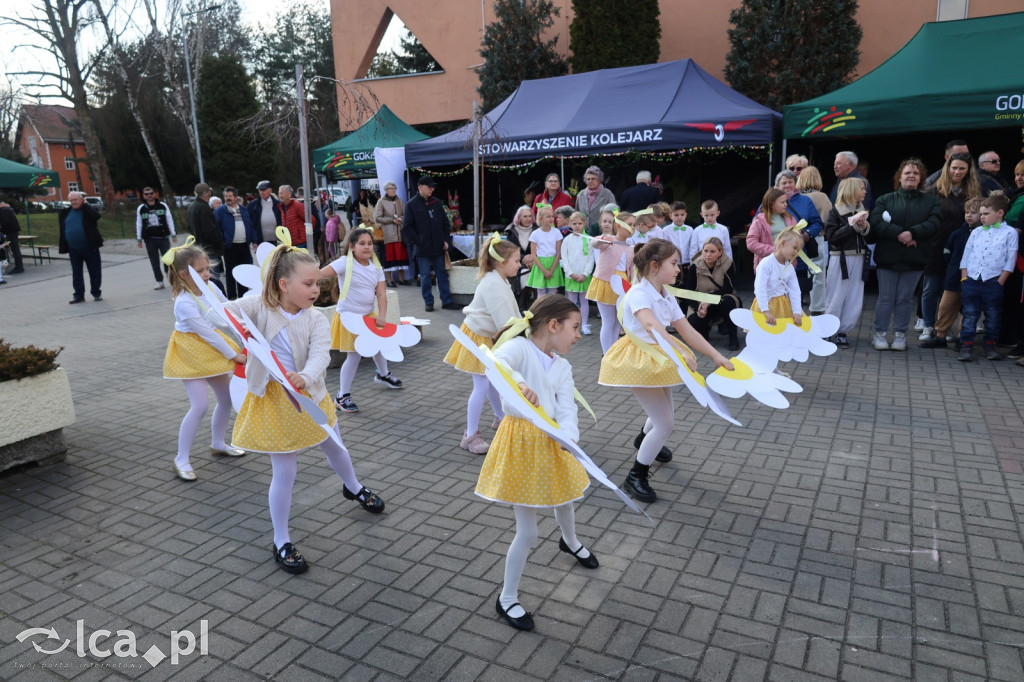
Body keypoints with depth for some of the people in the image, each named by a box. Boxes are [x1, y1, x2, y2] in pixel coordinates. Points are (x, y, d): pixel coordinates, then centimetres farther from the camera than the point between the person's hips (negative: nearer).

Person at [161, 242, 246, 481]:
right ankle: (181, 459, -1)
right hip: (191, 355, -8)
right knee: (199, 405, -15)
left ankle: (218, 443, 34)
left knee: (226, 397, 13)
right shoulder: (185, 303, -26)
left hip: (210, 351, 8)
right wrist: (234, 355, -19)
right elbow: (208, 333, -24)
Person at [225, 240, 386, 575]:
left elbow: (320, 356, -26)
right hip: (272, 400, -3)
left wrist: (305, 377, -48)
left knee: (335, 448, 24)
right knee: (285, 472, 1)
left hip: (308, 395, 3)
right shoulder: (259, 307, -15)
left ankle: (353, 488, 59)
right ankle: (281, 543, 21)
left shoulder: (317, 321, -12)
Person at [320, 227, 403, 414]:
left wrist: (381, 316, -19)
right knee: (354, 355, -7)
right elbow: (320, 274, -25)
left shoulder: (376, 267, 0)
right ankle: (342, 396, 7)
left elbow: (381, 294, -6)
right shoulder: (345, 263, -16)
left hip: (368, 315, 7)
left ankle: (383, 374, 54)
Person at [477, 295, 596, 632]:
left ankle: (570, 542, 67)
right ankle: (507, 598, 20)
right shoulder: (519, 347, -17)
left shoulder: (562, 367, 2)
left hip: (551, 442, 7)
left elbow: (567, 410, -10)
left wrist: (570, 438, -31)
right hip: (521, 443, -7)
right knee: (528, 531, -2)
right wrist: (518, 381, -60)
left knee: (563, 498, 32)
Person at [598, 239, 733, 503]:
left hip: (658, 358, 9)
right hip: (639, 360, -9)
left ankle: (644, 439, 59)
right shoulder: (638, 293, -23)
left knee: (665, 414, 26)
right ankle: (636, 477, 9)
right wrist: (679, 351, -53)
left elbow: (688, 332, 1)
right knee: (665, 424, -8)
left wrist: (716, 355, -6)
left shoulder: (667, 297, 3)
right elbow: (651, 326, -41)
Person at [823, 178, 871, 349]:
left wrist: (865, 227, -8)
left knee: (855, 299, 3)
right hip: (840, 259, -5)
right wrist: (853, 226, -15)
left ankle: (843, 331, 11)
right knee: (836, 298, -1)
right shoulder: (835, 211, -3)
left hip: (859, 259, 5)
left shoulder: (862, 211, 11)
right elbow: (831, 236, -14)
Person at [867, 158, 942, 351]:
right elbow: (876, 223, -10)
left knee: (905, 298, 7)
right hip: (887, 257, -1)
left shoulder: (930, 201, 10)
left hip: (914, 259, 1)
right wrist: (899, 234, -19)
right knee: (886, 298, 3)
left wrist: (912, 233, -21)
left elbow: (933, 223, -6)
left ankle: (900, 334, 16)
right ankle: (880, 333, 12)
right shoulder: (885, 199, 5)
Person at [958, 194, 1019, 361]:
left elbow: (1010, 261, -3)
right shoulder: (976, 232, 12)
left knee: (993, 316, 8)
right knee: (969, 315, 3)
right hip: (971, 280, 3)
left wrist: (1000, 283, -8)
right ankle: (966, 347, 6)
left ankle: (990, 346, 19)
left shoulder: (1010, 233, 0)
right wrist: (964, 279, 3)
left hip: (993, 282, -3)